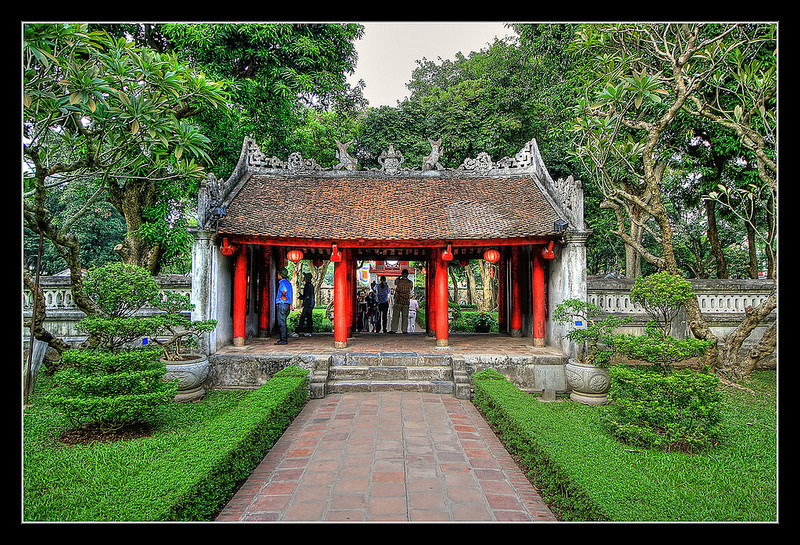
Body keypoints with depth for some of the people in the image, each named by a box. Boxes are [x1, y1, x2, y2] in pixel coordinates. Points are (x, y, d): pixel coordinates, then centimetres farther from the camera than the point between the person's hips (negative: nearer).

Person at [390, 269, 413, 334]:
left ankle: (393, 329, -2)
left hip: (398, 301, -1)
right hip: (406, 302, 2)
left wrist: (399, 277, 20)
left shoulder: (398, 281, -7)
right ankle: (404, 330, 4)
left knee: (395, 315, 2)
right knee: (405, 316, 6)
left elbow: (395, 282, 16)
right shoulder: (410, 282, -1)